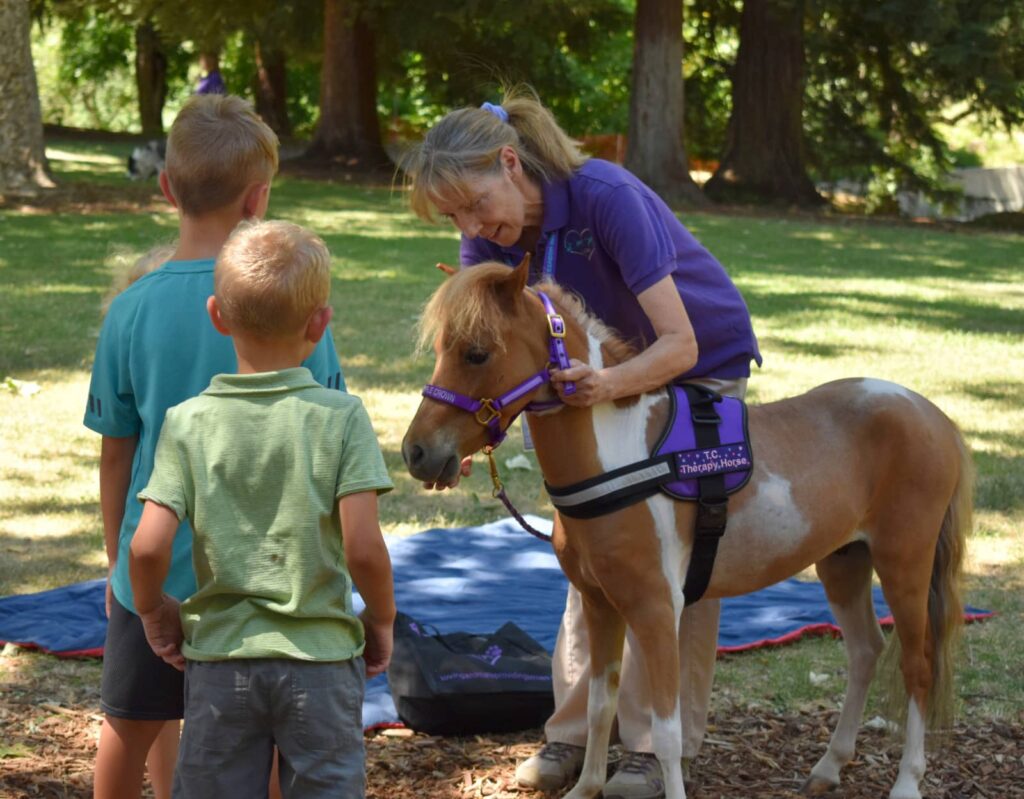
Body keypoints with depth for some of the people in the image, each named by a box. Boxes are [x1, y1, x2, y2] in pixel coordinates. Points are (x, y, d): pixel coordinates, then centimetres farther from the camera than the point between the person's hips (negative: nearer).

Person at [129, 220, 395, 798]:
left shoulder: (189, 423, -5)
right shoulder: (341, 417, -9)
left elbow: (148, 548, -12)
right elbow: (363, 548, -14)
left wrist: (153, 611, 8)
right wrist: (381, 620, 4)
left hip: (219, 661, 1)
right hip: (322, 660, -1)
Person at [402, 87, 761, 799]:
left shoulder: (610, 197, -35)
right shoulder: (489, 237, -17)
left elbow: (679, 344, -37)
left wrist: (613, 383, -57)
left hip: (702, 366, -6)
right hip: (608, 374, 6)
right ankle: (573, 732, 12)